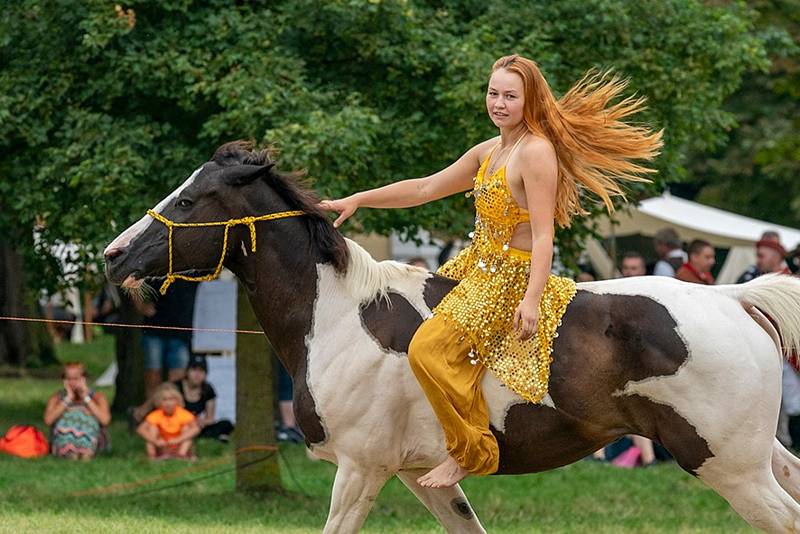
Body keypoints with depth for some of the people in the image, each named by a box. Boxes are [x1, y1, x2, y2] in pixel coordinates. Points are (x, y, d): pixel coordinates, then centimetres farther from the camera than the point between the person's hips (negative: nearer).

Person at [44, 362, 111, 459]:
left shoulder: (97, 397, 6)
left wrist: (86, 398, -8)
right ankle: (70, 452, -43)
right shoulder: (56, 398, 9)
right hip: (62, 443, 1)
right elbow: (48, 420, -11)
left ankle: (87, 453, -47)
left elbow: (105, 420, -14)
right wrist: (68, 399, -9)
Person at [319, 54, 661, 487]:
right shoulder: (489, 151, 12)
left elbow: (543, 234, -21)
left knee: (428, 350, -23)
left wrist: (532, 299, -29)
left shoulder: (536, 151, -16)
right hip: (475, 267, 10)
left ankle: (470, 451, -9)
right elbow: (426, 188, 19)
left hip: (512, 277, -10)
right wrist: (357, 201, 17)